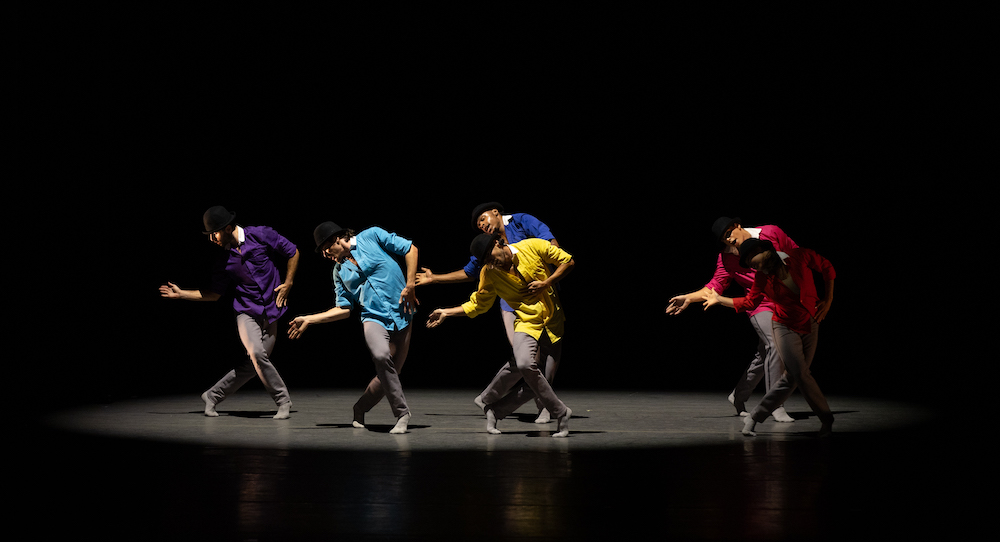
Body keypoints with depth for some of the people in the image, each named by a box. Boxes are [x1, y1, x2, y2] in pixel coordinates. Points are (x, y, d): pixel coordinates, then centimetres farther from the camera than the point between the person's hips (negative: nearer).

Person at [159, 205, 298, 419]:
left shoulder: (261, 235, -5)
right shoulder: (224, 259, 4)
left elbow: (293, 253, 5)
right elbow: (215, 293, 13)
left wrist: (288, 283, 0)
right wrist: (181, 293, 8)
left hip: (271, 312, -1)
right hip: (247, 311, 1)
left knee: (253, 365, -3)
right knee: (257, 353, -24)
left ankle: (213, 395, 15)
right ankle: (283, 402, -11)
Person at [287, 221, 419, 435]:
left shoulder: (371, 236, 3)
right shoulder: (339, 271, 13)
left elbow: (410, 249, 3)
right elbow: (344, 309, 13)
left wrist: (410, 285, -4)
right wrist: (308, 319, 9)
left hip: (402, 317, -1)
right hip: (374, 318, 1)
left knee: (389, 374, -2)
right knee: (381, 356, -30)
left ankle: (360, 408, 25)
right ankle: (401, 413, -18)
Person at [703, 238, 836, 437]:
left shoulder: (800, 256, -14)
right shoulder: (762, 279, -9)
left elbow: (827, 268, 1)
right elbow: (749, 302, 9)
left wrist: (828, 299, -2)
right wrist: (720, 300, 5)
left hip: (811, 327, 1)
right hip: (785, 328, -1)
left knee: (791, 379, 1)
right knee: (801, 375, -16)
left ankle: (755, 417, 12)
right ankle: (827, 419, -2)